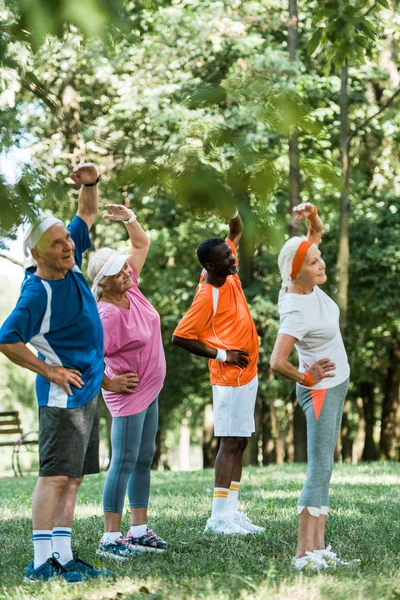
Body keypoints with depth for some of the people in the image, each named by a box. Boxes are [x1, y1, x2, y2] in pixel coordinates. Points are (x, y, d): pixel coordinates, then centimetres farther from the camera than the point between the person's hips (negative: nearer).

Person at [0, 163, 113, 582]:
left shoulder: (70, 264, 5)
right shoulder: (38, 293, -18)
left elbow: (87, 214, 17)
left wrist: (90, 183, -2)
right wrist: (47, 370, -13)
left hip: (86, 392, 9)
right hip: (63, 394, -9)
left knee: (71, 478, 9)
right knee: (56, 475, -11)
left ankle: (62, 558, 12)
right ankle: (41, 563, -11)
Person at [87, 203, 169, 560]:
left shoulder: (130, 288, -1)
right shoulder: (107, 314, -24)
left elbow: (142, 244, 11)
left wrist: (130, 219, -6)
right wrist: (108, 384, -15)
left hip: (150, 391, 9)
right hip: (128, 394, -9)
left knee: (144, 460, 13)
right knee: (125, 462, -6)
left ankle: (139, 531, 21)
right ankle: (110, 538, -2)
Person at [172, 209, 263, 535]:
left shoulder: (229, 276, 4)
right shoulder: (207, 297, -18)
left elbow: (236, 232, 18)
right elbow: (180, 337, -15)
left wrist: (233, 213, -4)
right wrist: (220, 355, -14)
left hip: (247, 375, 9)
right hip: (230, 377, -9)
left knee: (240, 442, 8)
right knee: (231, 442, -9)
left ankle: (232, 511, 11)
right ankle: (219, 517, -8)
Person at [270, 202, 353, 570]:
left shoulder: (305, 285, -3)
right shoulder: (297, 312, -27)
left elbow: (318, 233, 11)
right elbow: (277, 363, -34)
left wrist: (312, 217, -12)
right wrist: (306, 378, -16)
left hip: (336, 385, 9)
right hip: (321, 389, -9)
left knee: (324, 467, 9)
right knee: (320, 468, -11)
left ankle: (318, 547, 11)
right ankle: (304, 554, -11)